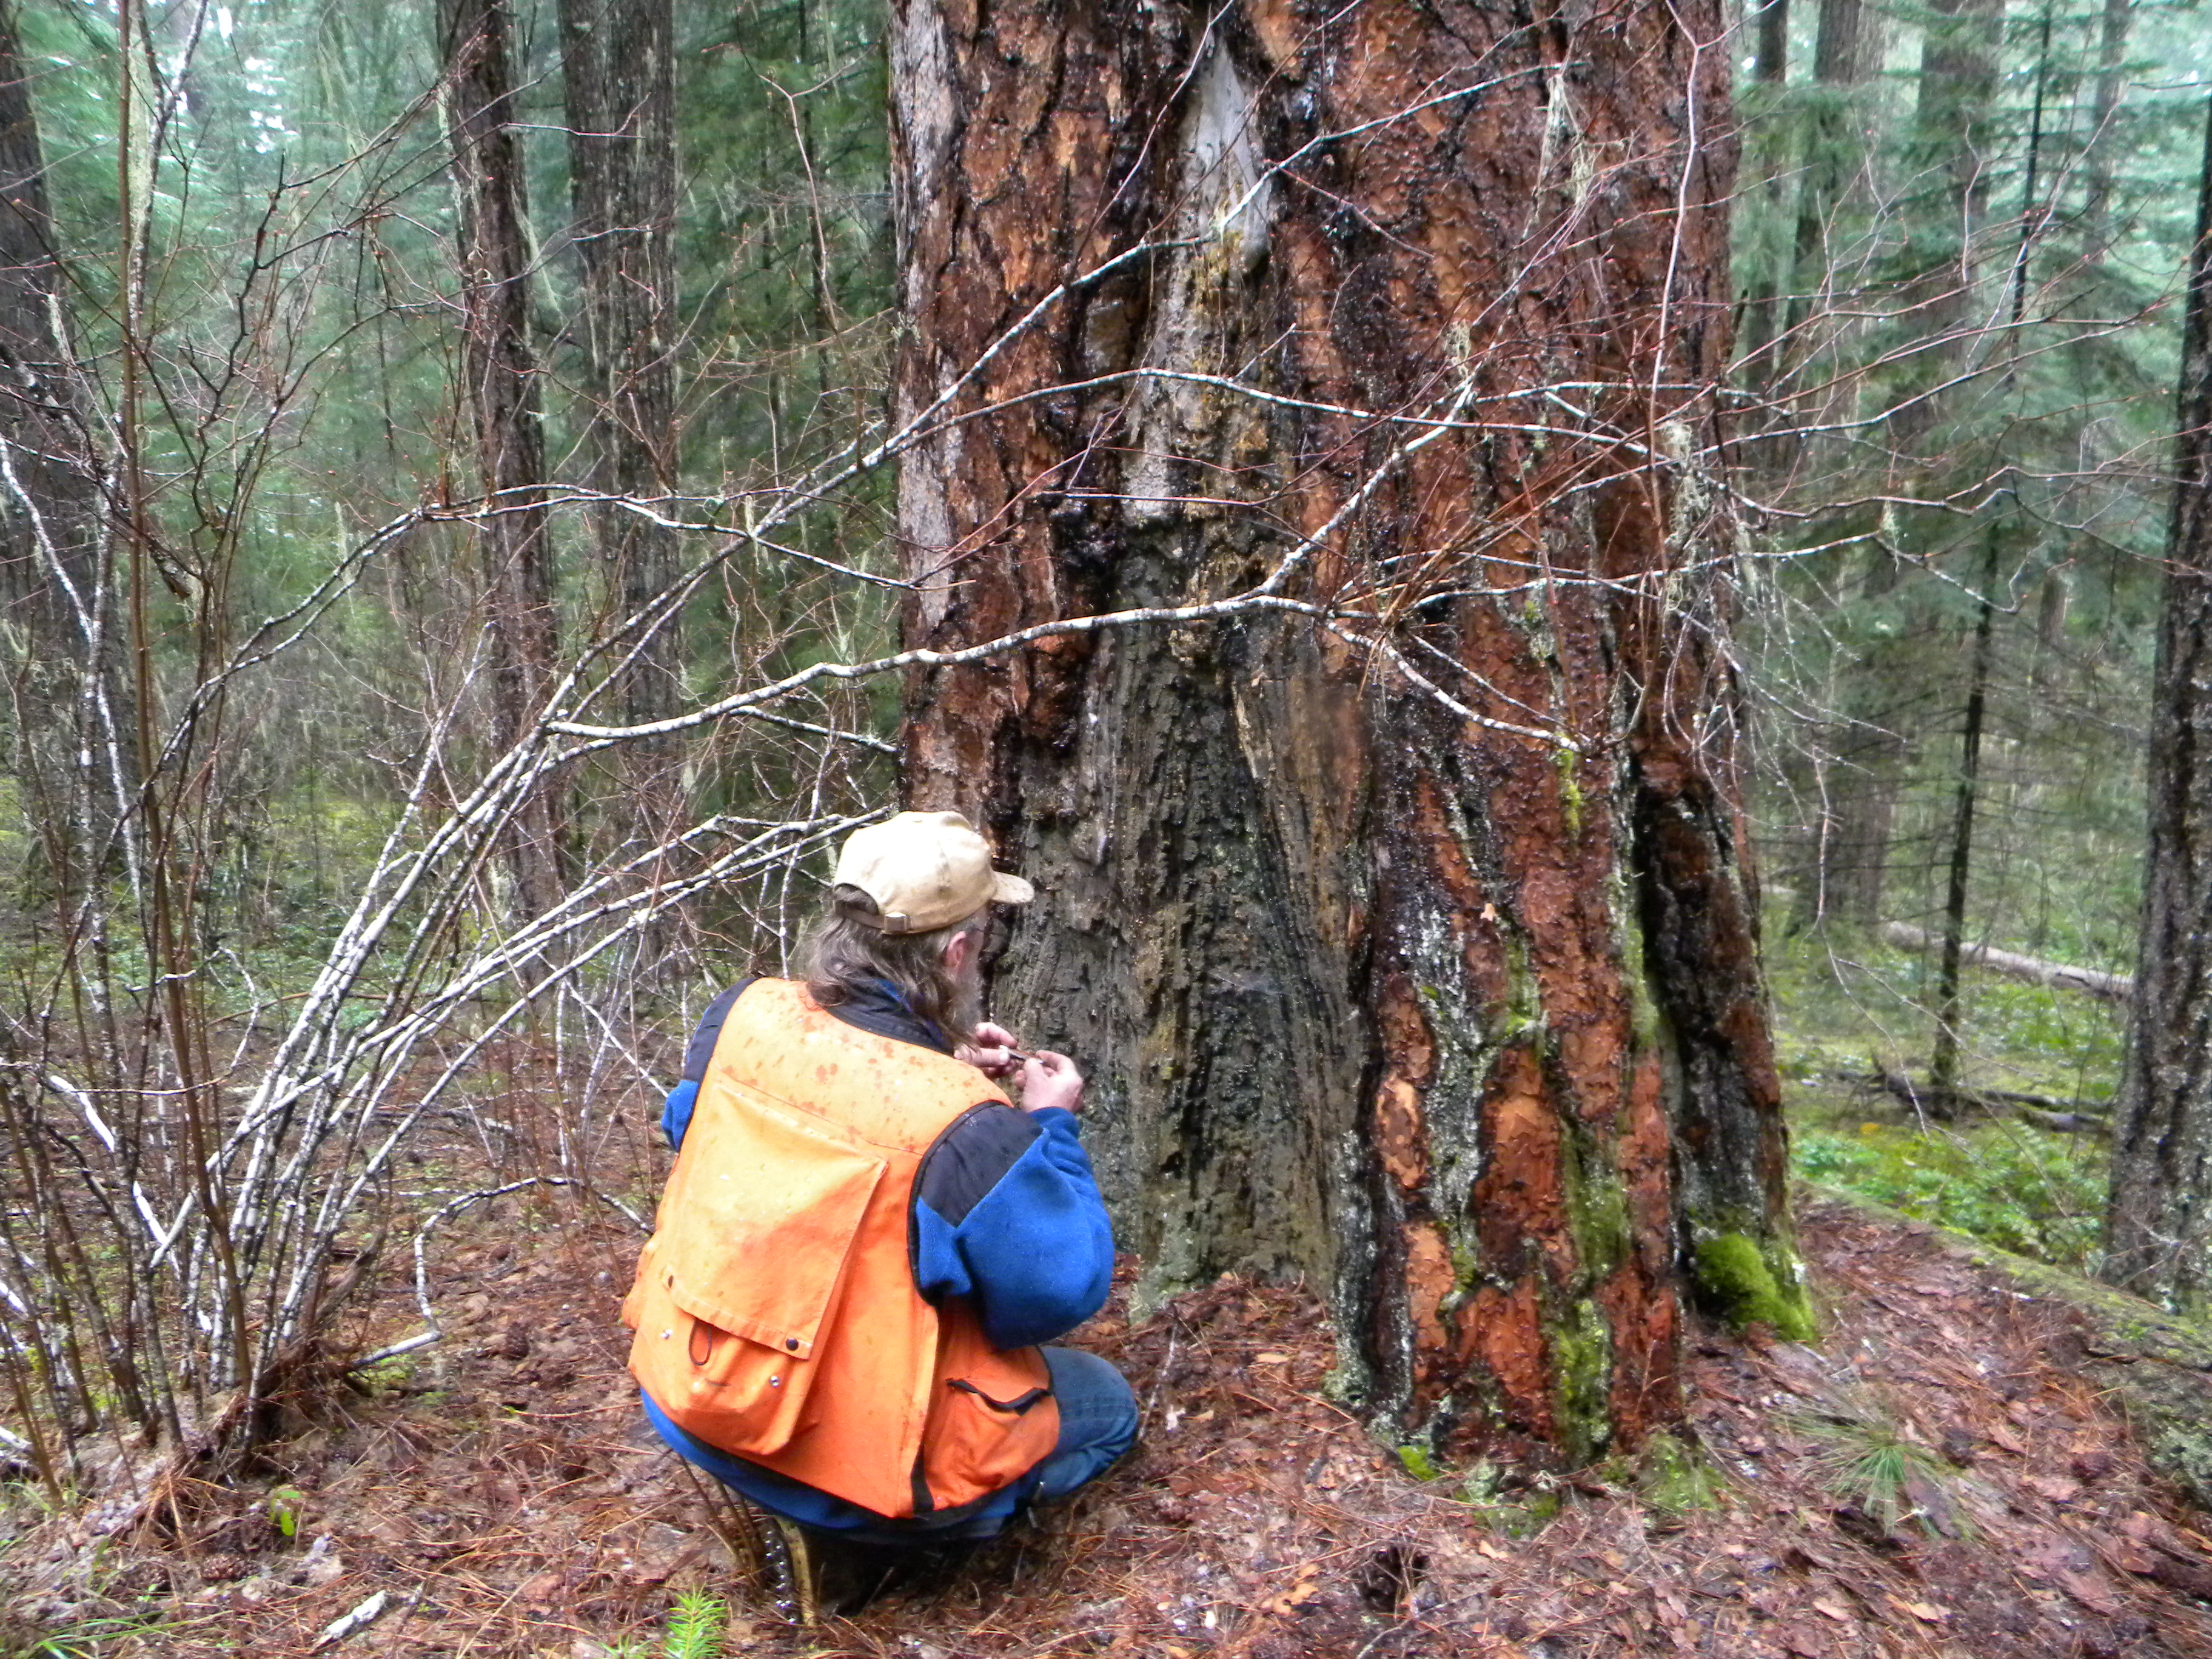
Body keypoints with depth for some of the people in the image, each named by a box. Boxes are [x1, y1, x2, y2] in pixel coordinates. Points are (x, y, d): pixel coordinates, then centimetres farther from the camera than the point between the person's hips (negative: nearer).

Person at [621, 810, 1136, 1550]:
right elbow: (1058, 1293, -15)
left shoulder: (744, 1016, -13)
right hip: (848, 1467, -6)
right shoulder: (965, 1130, -30)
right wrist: (1051, 1127, -5)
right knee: (1109, 1405, 17)